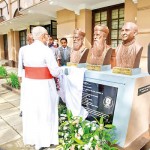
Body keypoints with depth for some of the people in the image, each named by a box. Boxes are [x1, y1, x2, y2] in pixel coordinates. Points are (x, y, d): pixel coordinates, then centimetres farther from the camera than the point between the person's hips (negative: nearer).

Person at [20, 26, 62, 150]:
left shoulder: (27, 50, 4)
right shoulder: (46, 50, -15)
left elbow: (26, 66, 8)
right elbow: (55, 72, -17)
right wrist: (59, 69, 5)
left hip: (29, 85, 6)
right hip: (43, 86, -6)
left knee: (31, 111, 19)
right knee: (45, 113, 10)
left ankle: (31, 138, 37)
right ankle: (44, 140, 26)